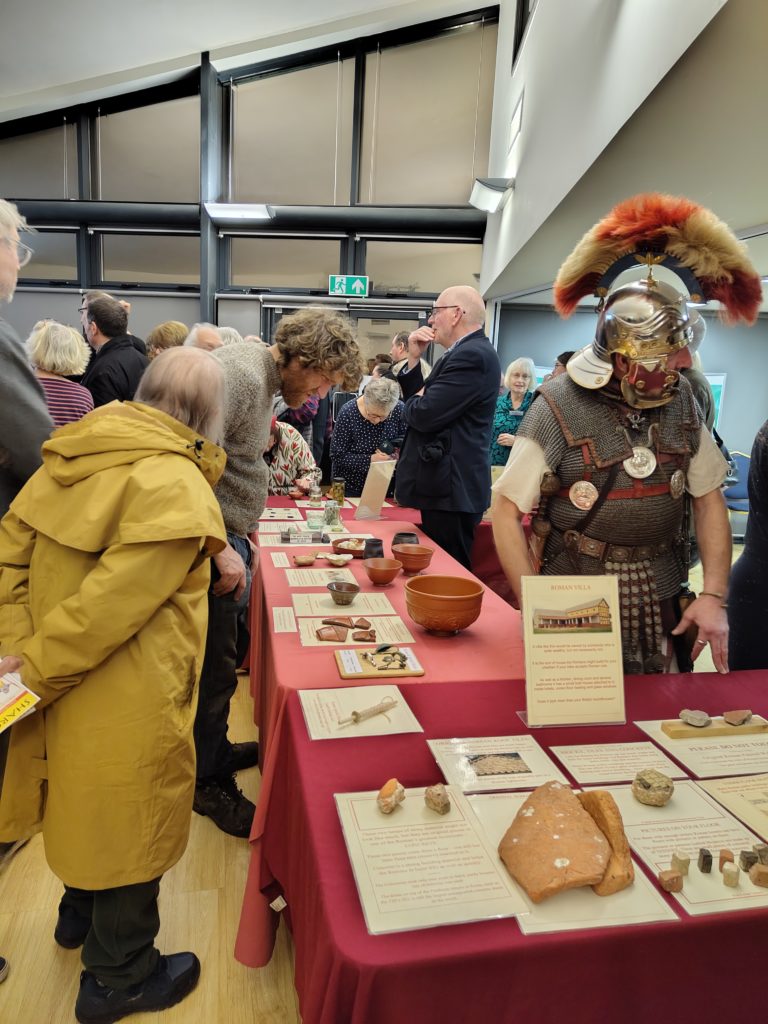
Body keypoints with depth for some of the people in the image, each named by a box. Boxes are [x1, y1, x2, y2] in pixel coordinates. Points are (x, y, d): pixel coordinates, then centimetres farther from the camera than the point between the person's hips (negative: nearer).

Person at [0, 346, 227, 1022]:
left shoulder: (80, 453, -2)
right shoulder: (176, 492, -25)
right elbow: (111, 605, -27)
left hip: (71, 690, 8)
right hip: (129, 708, -7)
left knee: (90, 805, 30)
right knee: (131, 825, 15)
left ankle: (80, 912, 56)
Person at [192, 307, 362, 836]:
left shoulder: (266, 379, 12)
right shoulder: (241, 374, -20)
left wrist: (236, 538, 16)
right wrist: (220, 549, -25)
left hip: (227, 537, 10)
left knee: (230, 650, 21)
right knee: (216, 667, 3)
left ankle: (215, 749, 41)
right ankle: (208, 782, 22)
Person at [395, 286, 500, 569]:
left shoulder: (472, 355, -17)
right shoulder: (467, 352, 17)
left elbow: (424, 414, -23)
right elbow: (417, 396, 18)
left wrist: (413, 402, -1)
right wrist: (414, 358, 7)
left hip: (451, 489, -10)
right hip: (447, 485, 10)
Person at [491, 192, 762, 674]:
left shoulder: (682, 400, -2)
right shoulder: (559, 408, -16)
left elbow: (709, 499, 6)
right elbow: (507, 511, -12)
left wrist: (714, 596, -3)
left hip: (663, 606, 4)